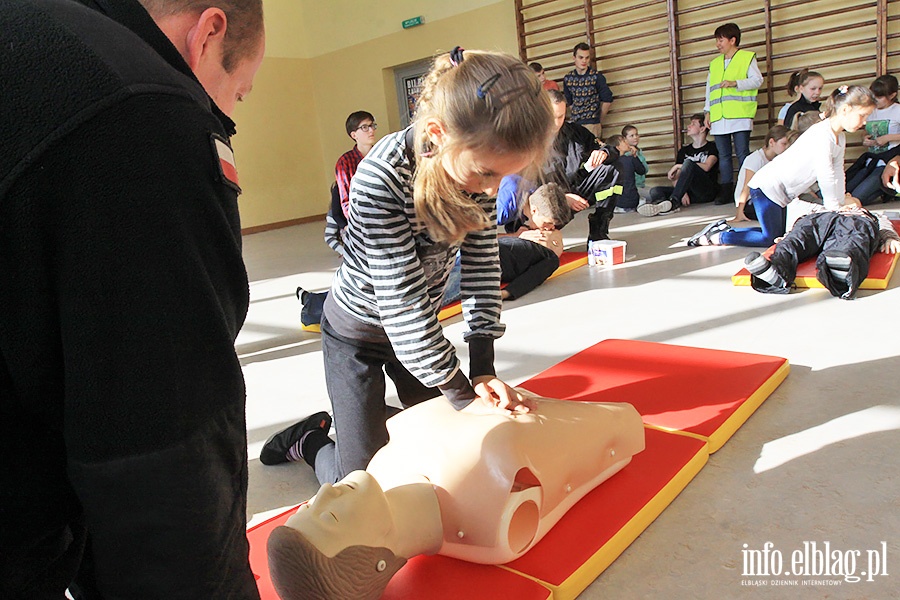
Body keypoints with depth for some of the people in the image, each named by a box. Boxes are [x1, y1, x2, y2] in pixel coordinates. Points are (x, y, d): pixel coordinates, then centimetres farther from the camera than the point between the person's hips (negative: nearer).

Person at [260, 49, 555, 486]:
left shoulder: (479, 161, -17)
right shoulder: (381, 180, -35)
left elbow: (482, 263, -11)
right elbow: (402, 302, -33)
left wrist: (482, 368, -15)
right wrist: (465, 396, -27)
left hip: (418, 329, 6)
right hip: (357, 331, -5)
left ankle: (378, 410, 39)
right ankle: (310, 442, 28)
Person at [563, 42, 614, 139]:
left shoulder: (596, 76, -4)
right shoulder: (567, 78, 6)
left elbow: (607, 101, 2)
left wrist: (599, 121, 9)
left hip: (592, 124, -4)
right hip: (575, 123, 4)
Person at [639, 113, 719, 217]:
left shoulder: (712, 147, 7)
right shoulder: (684, 150, 20)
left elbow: (706, 167, -13)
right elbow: (676, 177, 9)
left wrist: (678, 166, -9)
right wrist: (682, 192, -12)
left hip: (707, 192, -5)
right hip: (689, 193, 5)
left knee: (688, 163, -28)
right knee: (655, 191, -16)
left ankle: (672, 202, -42)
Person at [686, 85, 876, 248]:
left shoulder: (839, 139, 10)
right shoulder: (821, 134, -21)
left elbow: (837, 174, 9)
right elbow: (826, 176, -20)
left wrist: (842, 200, 0)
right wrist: (834, 207, -11)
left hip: (782, 191, 10)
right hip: (767, 186, -10)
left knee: (781, 234, 8)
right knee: (771, 239, -10)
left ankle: (725, 229, 13)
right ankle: (716, 236, -2)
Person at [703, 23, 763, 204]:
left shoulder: (747, 57, 6)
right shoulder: (714, 63, 22)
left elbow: (757, 80, -4)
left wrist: (735, 83, -18)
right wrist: (707, 113, 14)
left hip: (740, 116, -5)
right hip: (718, 117, 5)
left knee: (742, 153, -6)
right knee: (723, 155, 5)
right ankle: (726, 190, 8)